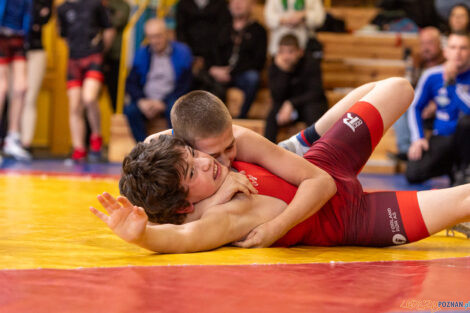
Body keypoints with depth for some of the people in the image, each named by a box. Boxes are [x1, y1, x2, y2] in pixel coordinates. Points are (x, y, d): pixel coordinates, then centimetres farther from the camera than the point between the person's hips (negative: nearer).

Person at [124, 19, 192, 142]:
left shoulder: (181, 52, 1)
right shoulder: (141, 54, 11)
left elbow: (184, 86, -3)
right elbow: (131, 83, 7)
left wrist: (162, 103, -14)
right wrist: (141, 101, -13)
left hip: (170, 99, -3)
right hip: (147, 100, 3)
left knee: (173, 108, -36)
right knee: (130, 110, -27)